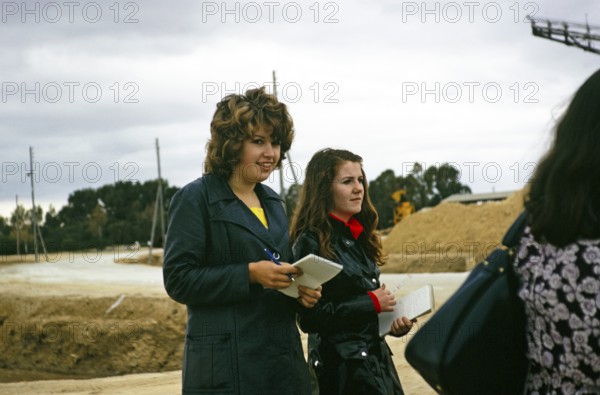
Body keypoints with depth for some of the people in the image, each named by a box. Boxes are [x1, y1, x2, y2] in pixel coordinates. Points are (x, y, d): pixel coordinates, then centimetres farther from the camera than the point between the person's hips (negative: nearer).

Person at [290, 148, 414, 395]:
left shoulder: (358, 237, 10)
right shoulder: (311, 242, -13)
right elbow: (309, 317, -18)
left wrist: (393, 323, 2)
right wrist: (372, 302, -14)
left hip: (376, 357, 8)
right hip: (341, 367, -7)